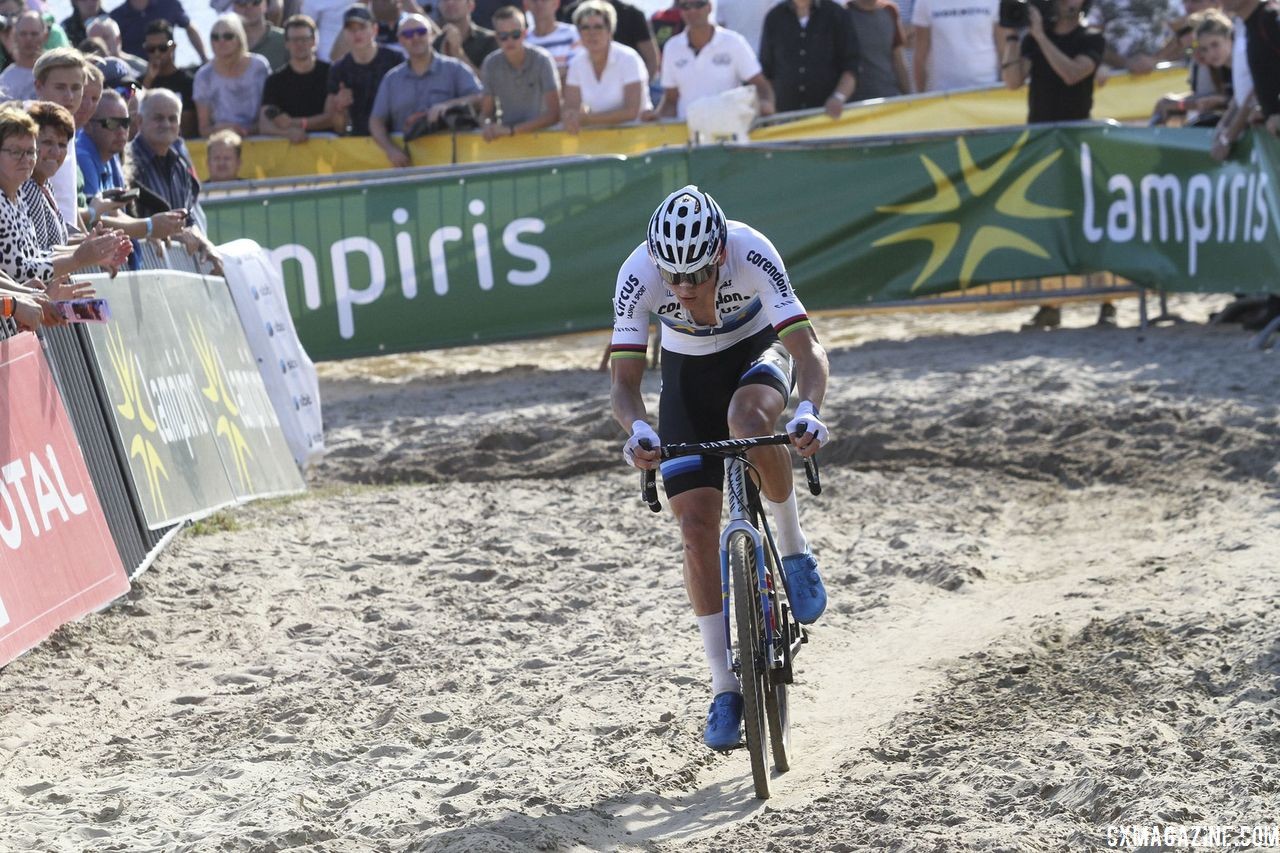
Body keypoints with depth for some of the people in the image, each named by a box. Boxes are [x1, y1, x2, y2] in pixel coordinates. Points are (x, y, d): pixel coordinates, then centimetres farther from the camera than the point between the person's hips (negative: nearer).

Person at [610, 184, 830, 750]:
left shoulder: (751, 254, -34)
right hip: (688, 371, 2)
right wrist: (637, 429, -50)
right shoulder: (638, 275, -30)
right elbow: (624, 381, -29)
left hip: (758, 352, -2)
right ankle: (725, 690, 2)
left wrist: (808, 410, -57)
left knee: (748, 421, -38)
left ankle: (794, 553, -14)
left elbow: (807, 350, -37)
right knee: (696, 526, -8)